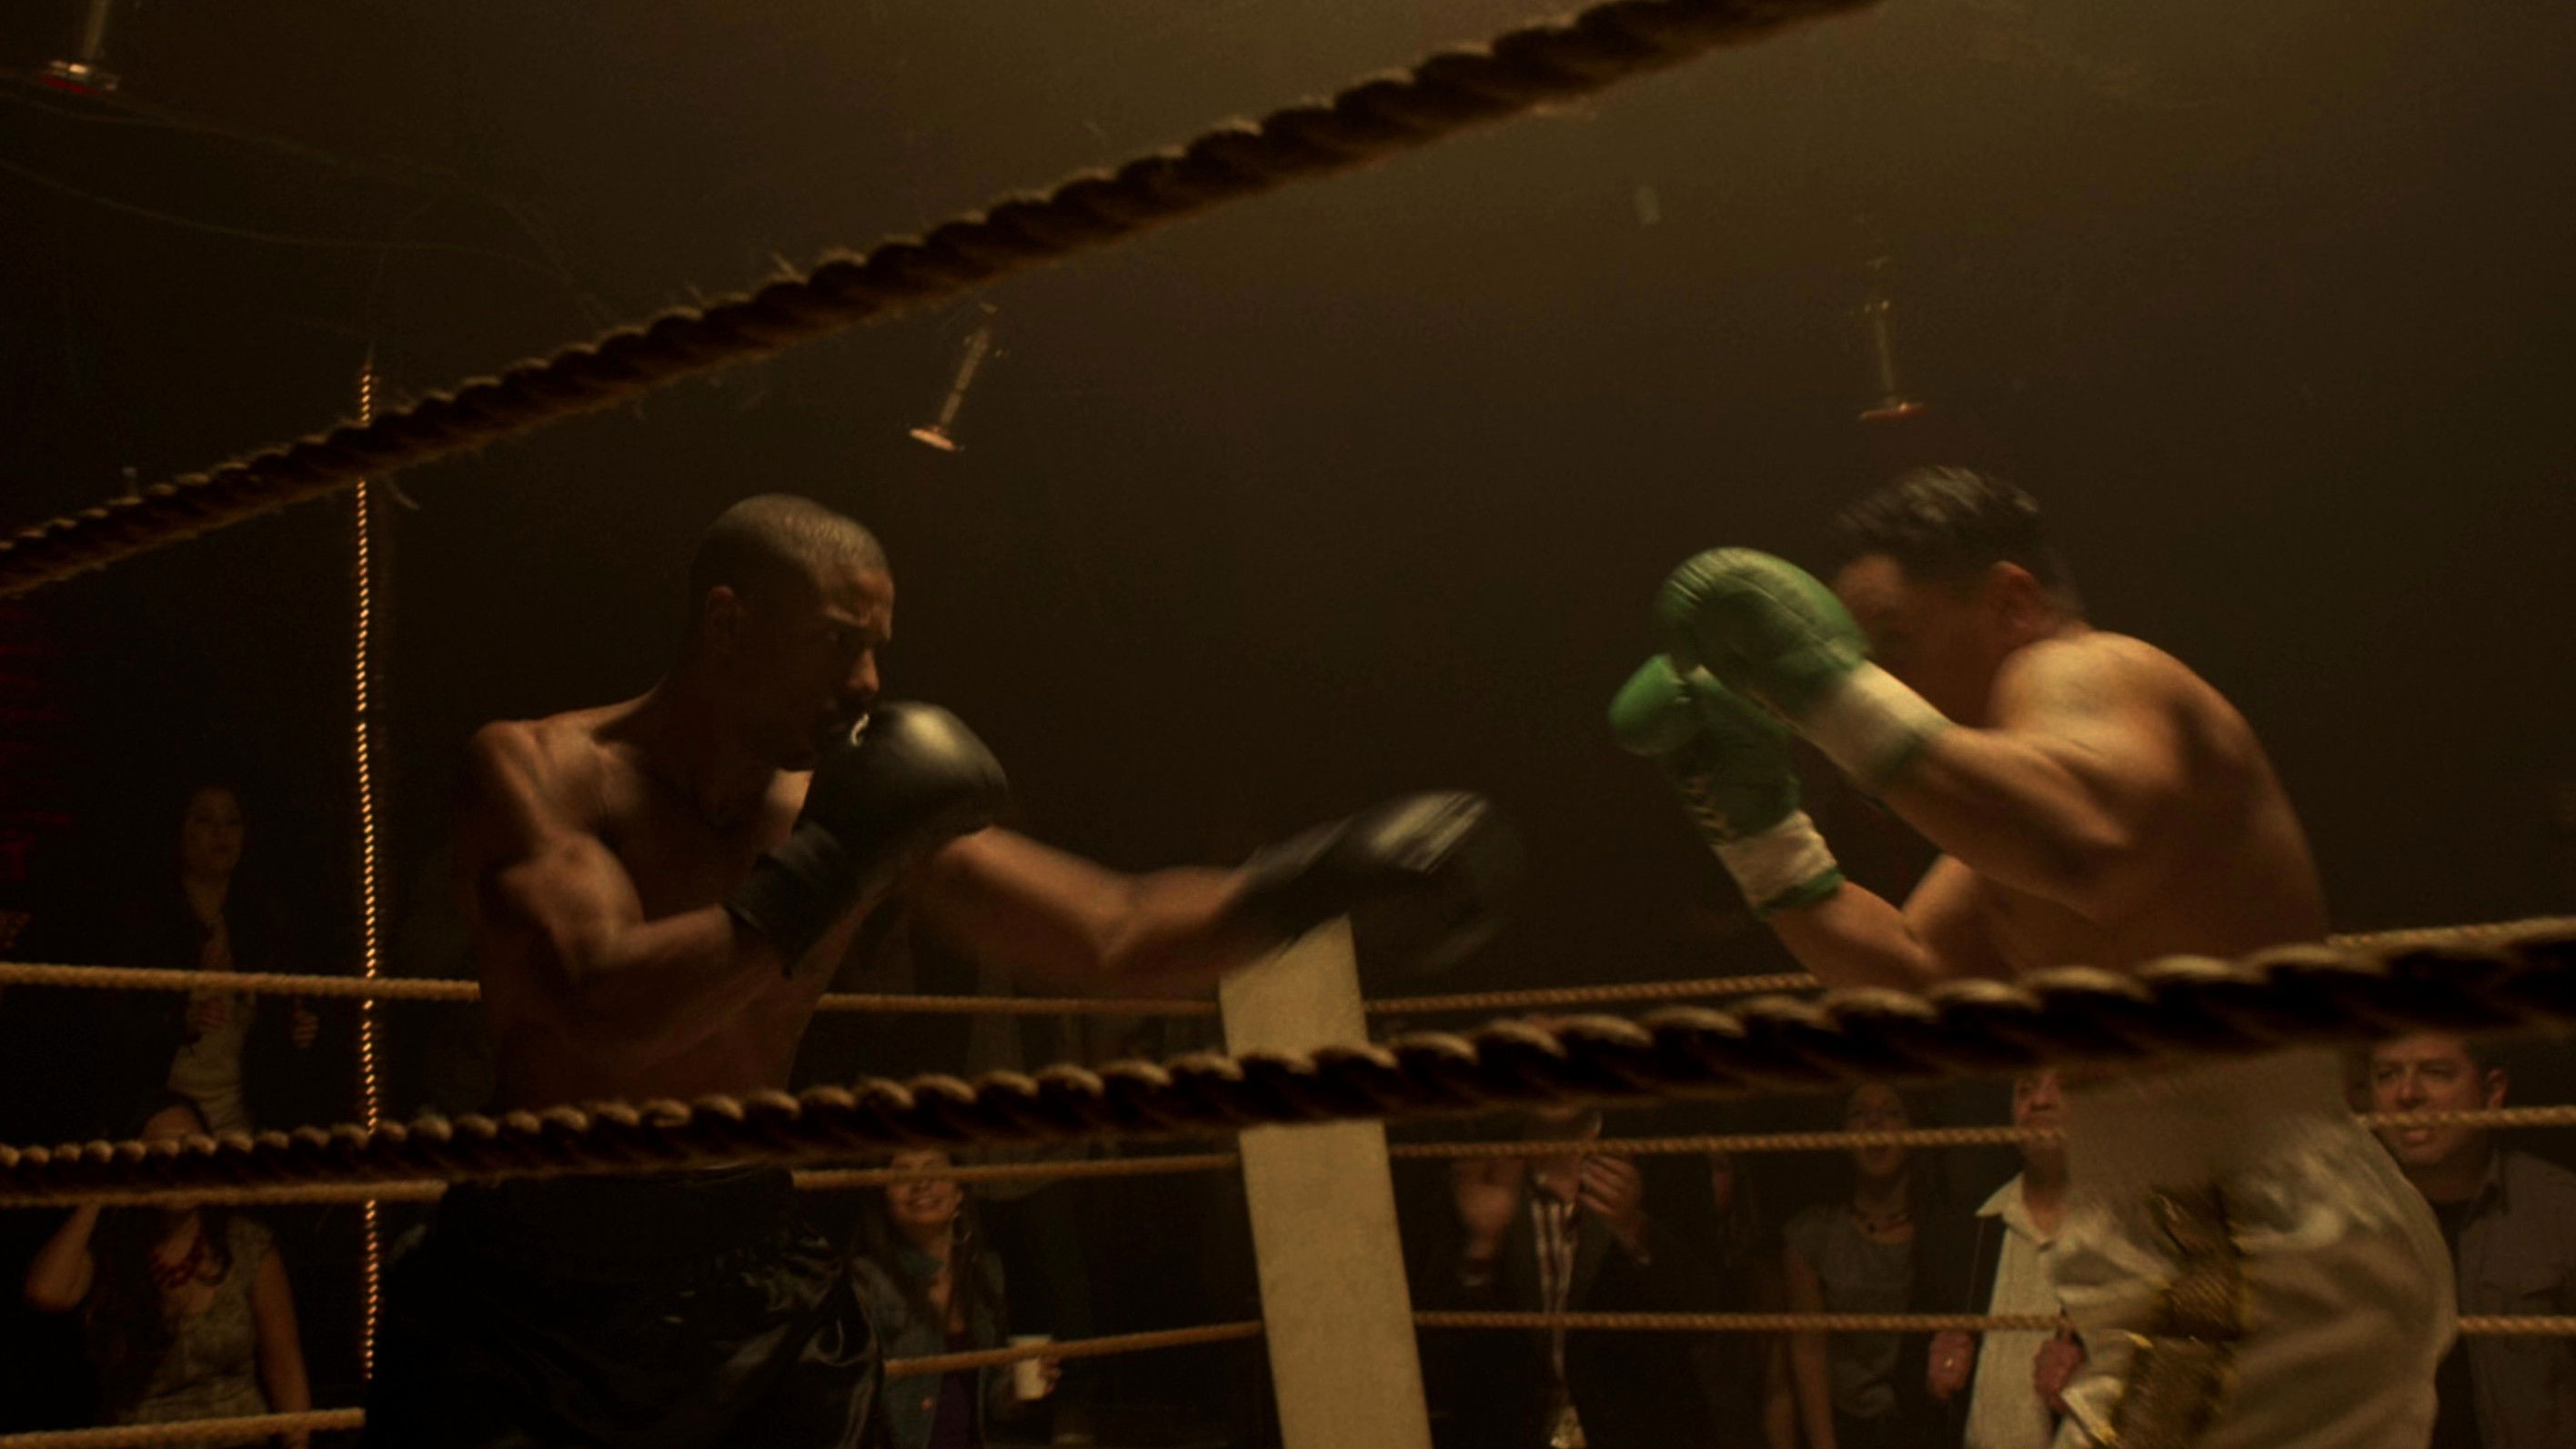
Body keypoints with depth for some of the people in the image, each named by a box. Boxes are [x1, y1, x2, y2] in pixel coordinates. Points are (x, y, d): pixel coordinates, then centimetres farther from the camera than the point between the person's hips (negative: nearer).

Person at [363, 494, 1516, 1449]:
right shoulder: (536, 771, -14)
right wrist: (826, 865, -29)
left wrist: (1331, 873, -12)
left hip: (747, 1293, 4)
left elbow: (1112, 940, -1)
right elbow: (602, 1004, -31)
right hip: (525, 1307, -4)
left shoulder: (869, 806, -3)